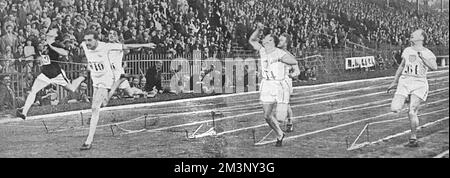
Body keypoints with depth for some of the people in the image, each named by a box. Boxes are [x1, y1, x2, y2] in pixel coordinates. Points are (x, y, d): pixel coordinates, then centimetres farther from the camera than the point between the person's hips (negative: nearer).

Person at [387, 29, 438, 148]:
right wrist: (395, 82, 28)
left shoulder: (427, 54, -2)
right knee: (395, 109, -12)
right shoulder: (407, 51, 14)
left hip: (419, 84, -4)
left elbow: (434, 67, -19)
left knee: (412, 113, -11)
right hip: (404, 82, 4)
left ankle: (413, 139, 5)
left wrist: (422, 57, -23)